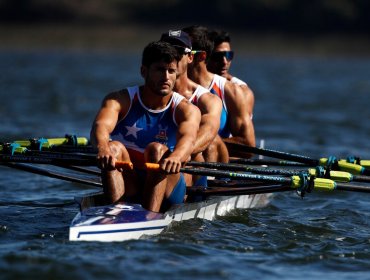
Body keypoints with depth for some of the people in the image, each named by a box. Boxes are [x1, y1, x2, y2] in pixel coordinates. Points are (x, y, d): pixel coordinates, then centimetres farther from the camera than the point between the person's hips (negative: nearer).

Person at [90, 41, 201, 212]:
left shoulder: (186, 110, -3)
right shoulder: (120, 100, -1)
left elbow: (188, 137, -27)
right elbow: (100, 125, -23)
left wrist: (176, 156, -52)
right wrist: (102, 148, -48)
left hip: (166, 188, -1)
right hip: (127, 185, 1)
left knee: (157, 149, -28)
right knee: (113, 148, -26)